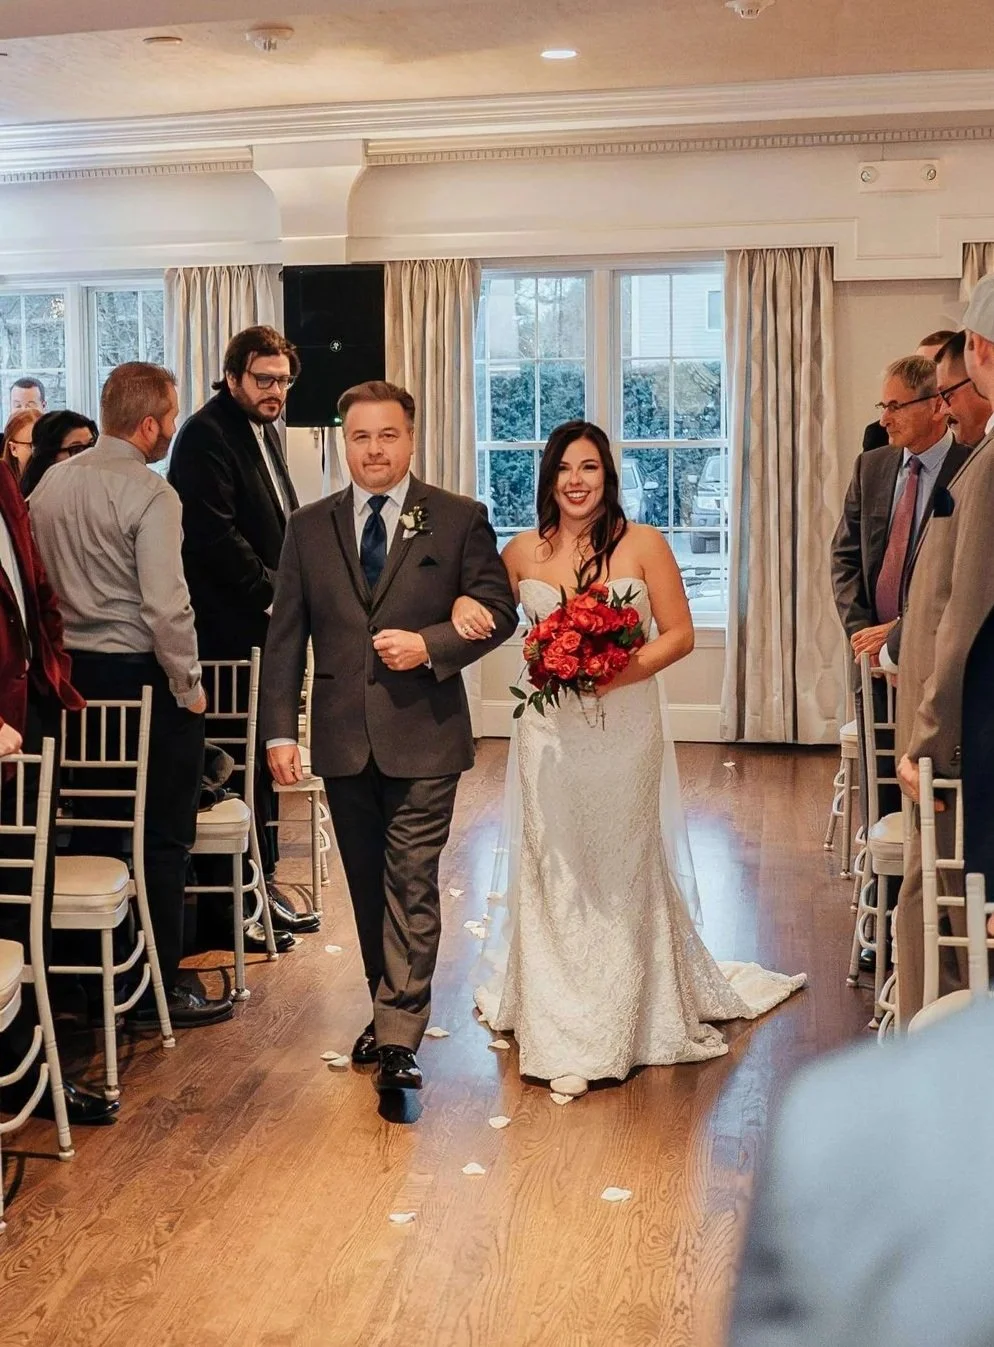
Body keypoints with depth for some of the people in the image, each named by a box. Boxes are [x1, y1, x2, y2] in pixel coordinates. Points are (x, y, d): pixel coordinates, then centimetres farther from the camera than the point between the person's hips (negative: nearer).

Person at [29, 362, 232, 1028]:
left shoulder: (50, 483, 6)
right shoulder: (150, 494, -17)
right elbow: (166, 605, -22)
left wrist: (60, 655, 18)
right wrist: (189, 687, -11)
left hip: (75, 670, 7)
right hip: (142, 674, -7)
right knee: (163, 839, 4)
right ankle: (156, 989, 11)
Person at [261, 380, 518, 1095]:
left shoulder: (461, 519, 0)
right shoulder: (309, 526, 7)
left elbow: (500, 610, 0)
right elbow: (286, 635, 6)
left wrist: (430, 645, -16)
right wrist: (280, 730, -1)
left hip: (423, 737, -3)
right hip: (343, 739, 4)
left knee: (412, 885, -4)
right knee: (367, 885, 14)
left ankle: (399, 1039, 2)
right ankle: (388, 1006, 30)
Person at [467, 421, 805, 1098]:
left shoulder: (643, 544, -4)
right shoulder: (524, 551, 4)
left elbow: (680, 634, -3)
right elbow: (479, 606, 18)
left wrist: (623, 670, -19)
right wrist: (463, 606, -6)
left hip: (626, 730, -2)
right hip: (552, 732, 2)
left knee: (622, 873, 8)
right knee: (555, 876, 5)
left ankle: (624, 1021, 24)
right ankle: (563, 1036, 16)